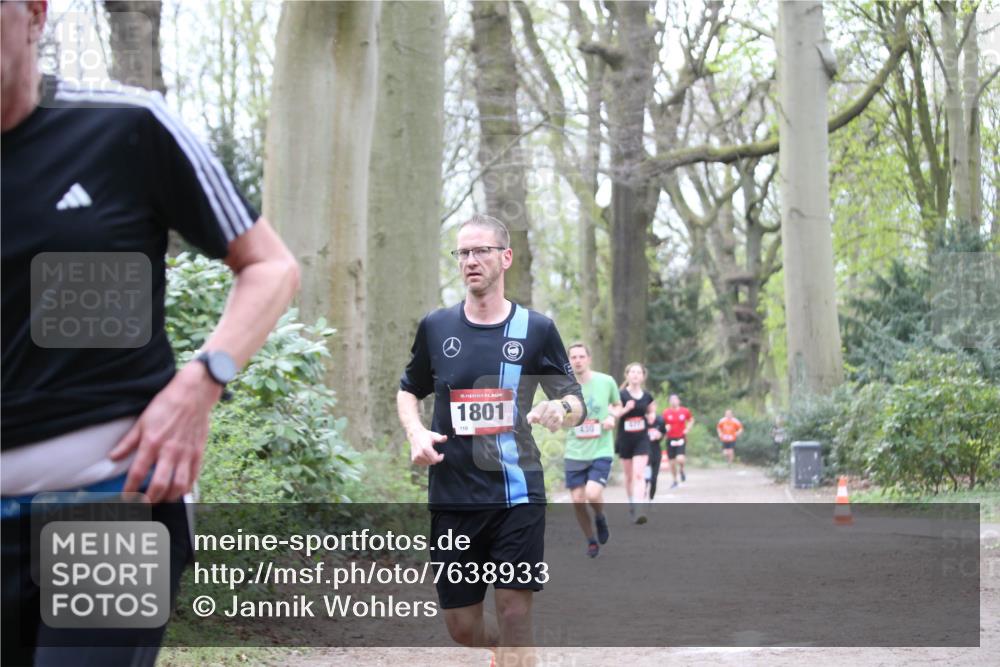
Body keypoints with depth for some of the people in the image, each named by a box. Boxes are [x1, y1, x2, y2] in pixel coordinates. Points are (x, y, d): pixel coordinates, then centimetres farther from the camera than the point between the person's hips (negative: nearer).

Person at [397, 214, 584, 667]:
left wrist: (561, 410, -18)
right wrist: (415, 433, 0)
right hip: (452, 495, 2)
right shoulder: (435, 327, 6)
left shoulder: (536, 329, 2)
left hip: (517, 493, -2)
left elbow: (577, 402, 6)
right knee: (462, 626, 6)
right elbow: (408, 390, 20)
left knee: (514, 614, -8)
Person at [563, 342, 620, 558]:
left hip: (601, 451, -2)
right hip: (575, 452, 2)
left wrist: (612, 416, -6)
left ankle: (600, 518, 15)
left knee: (593, 494, -20)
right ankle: (591, 541, 24)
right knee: (577, 500, 0)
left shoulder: (606, 381, -2)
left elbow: (617, 404, 16)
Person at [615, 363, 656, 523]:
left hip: (642, 439, 0)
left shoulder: (647, 396, 3)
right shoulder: (621, 395, -6)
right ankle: (631, 504, 34)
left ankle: (639, 510, -23)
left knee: (639, 475, -14)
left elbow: (651, 413, 19)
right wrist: (625, 409, -25)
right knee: (629, 476, 13)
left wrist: (651, 417, -4)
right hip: (625, 439, 0)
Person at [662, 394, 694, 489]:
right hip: (670, 439, 1)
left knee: (680, 459, -21)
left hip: (681, 438, -1)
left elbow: (691, 420, 17)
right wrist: (665, 427, -15)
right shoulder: (666, 412, -1)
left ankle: (681, 470, 13)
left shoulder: (685, 411, 0)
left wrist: (687, 429, 1)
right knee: (672, 462, 5)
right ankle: (675, 481, 23)